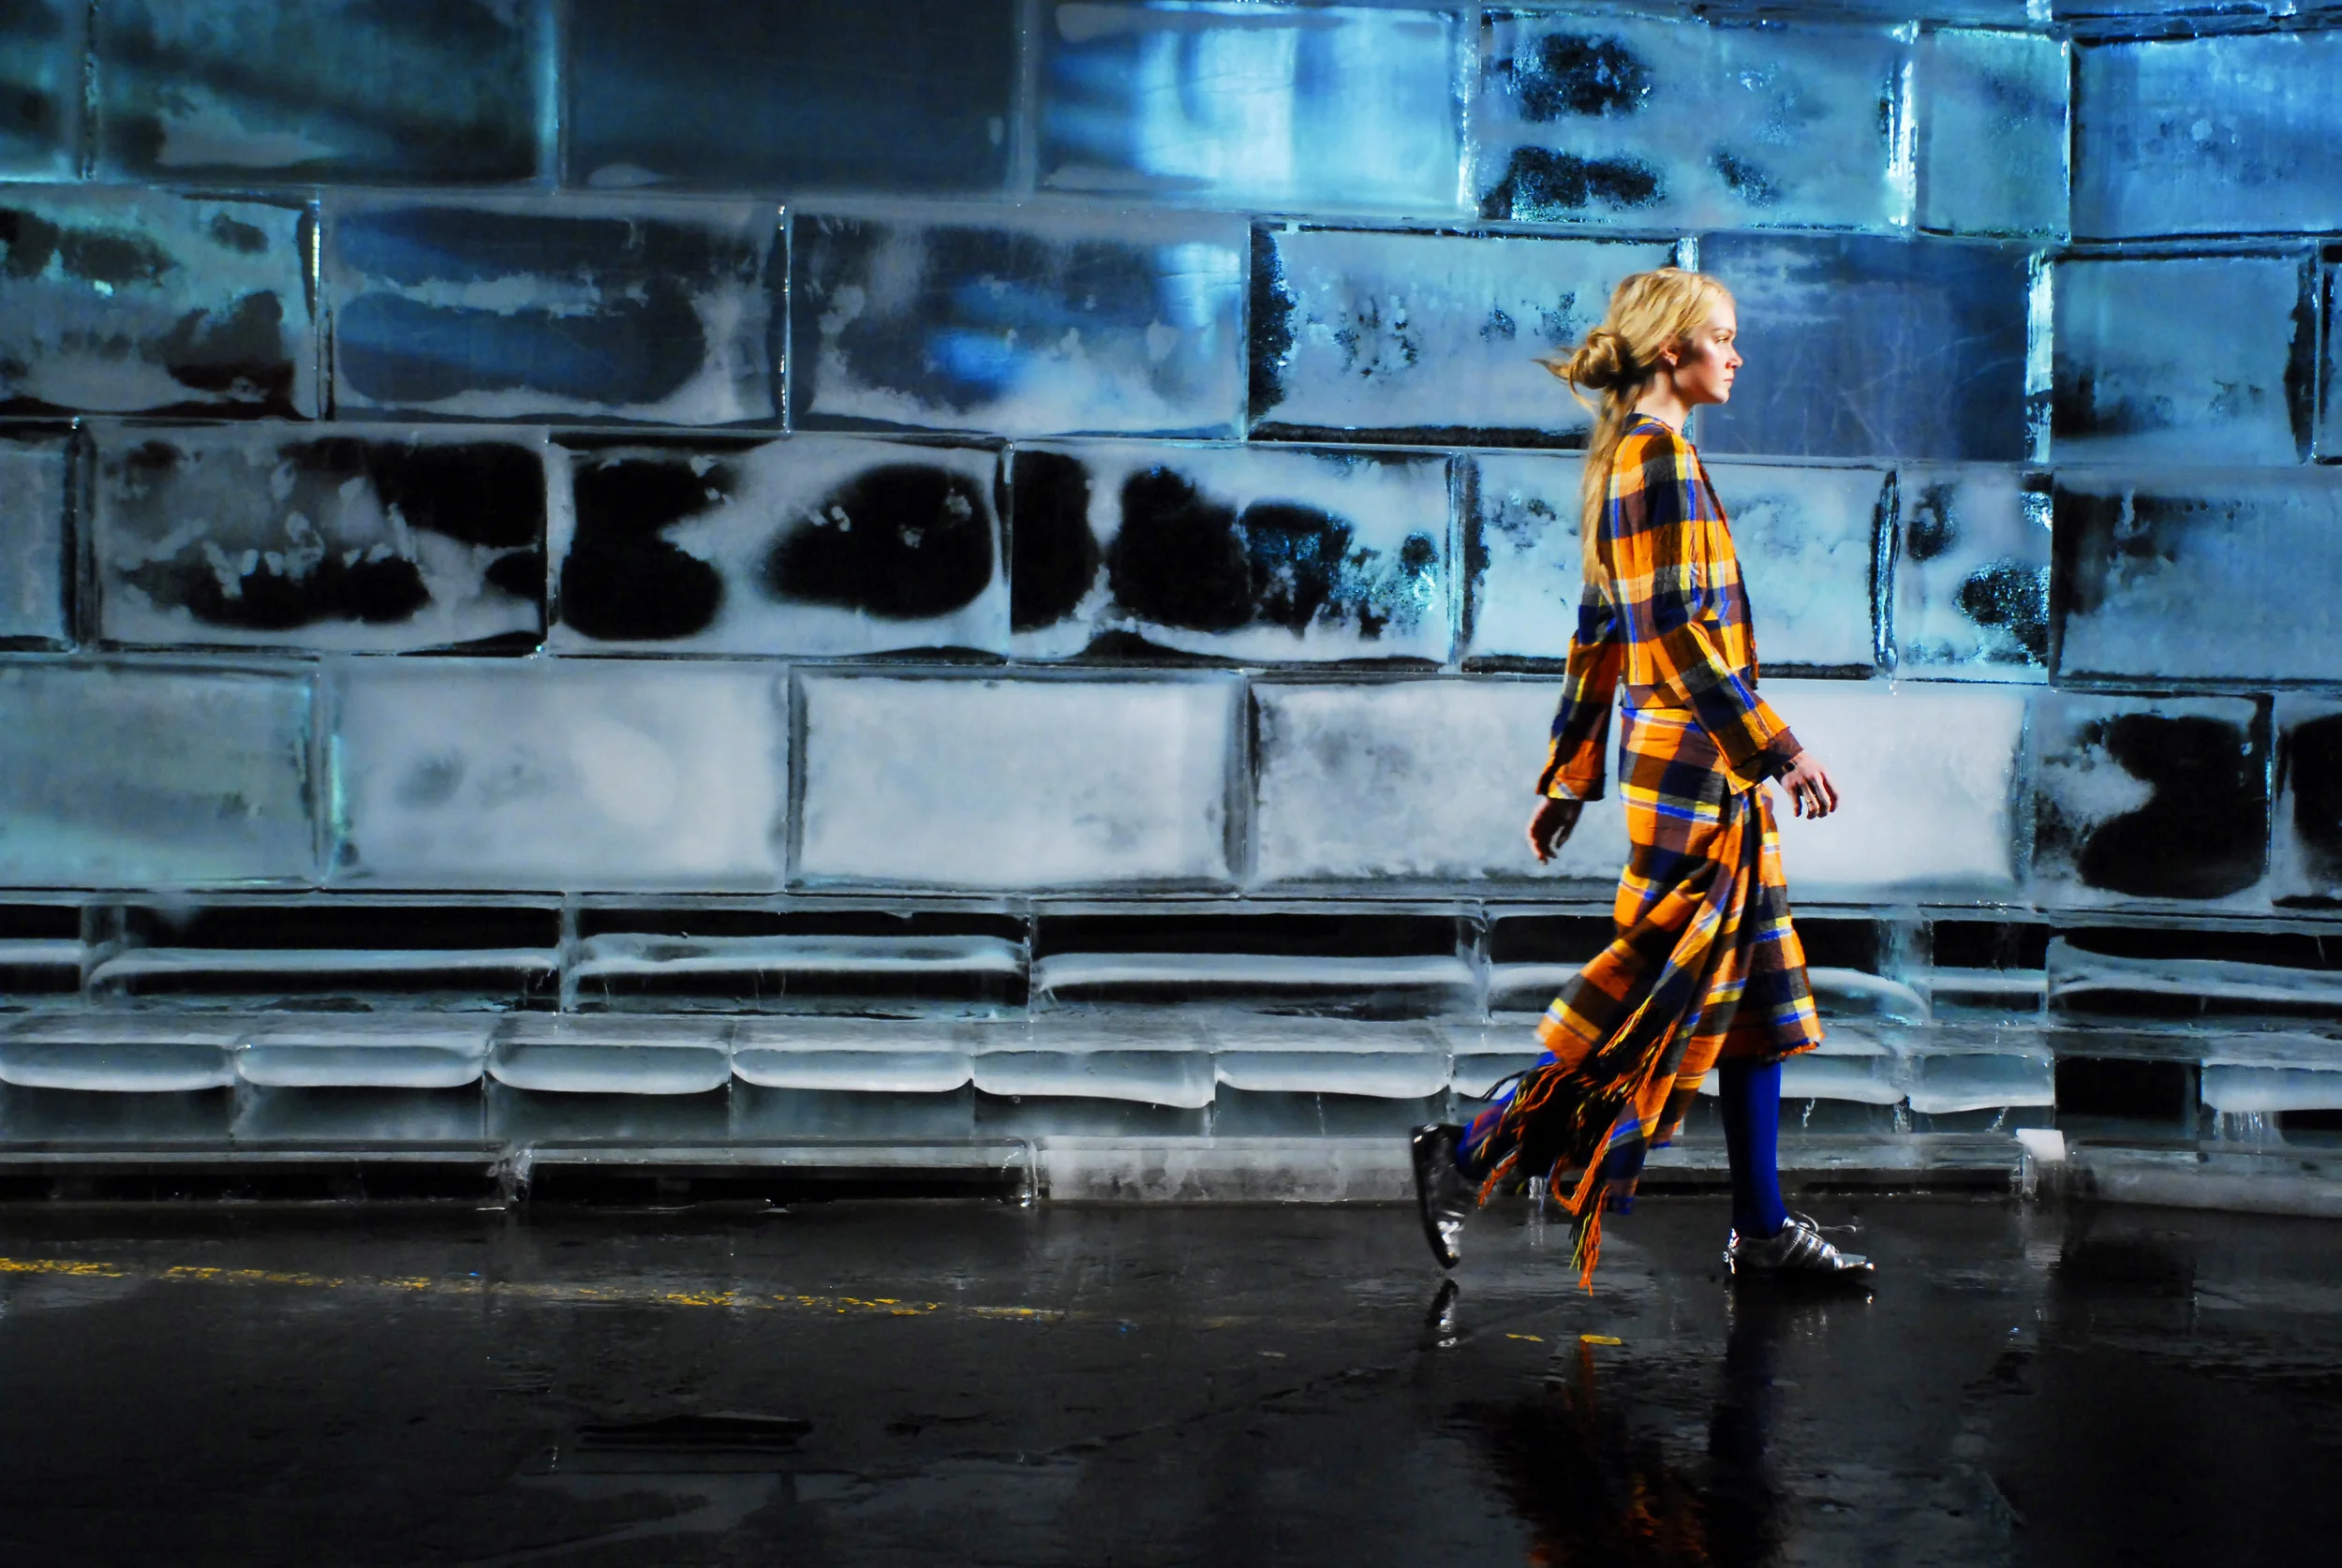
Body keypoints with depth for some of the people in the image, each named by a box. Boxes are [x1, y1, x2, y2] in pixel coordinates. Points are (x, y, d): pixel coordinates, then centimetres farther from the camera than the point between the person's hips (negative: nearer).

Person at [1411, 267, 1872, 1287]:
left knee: (1754, 993, 11)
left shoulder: (1625, 456, 16)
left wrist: (1568, 778, 19)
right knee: (1651, 994, -5)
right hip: (1696, 758, -10)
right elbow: (1679, 635, -20)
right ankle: (1471, 1156, 1)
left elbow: (1599, 636, 17)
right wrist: (1779, 746, -18)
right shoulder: (1660, 456, -14)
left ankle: (1762, 1229, 16)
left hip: (1711, 773, 10)